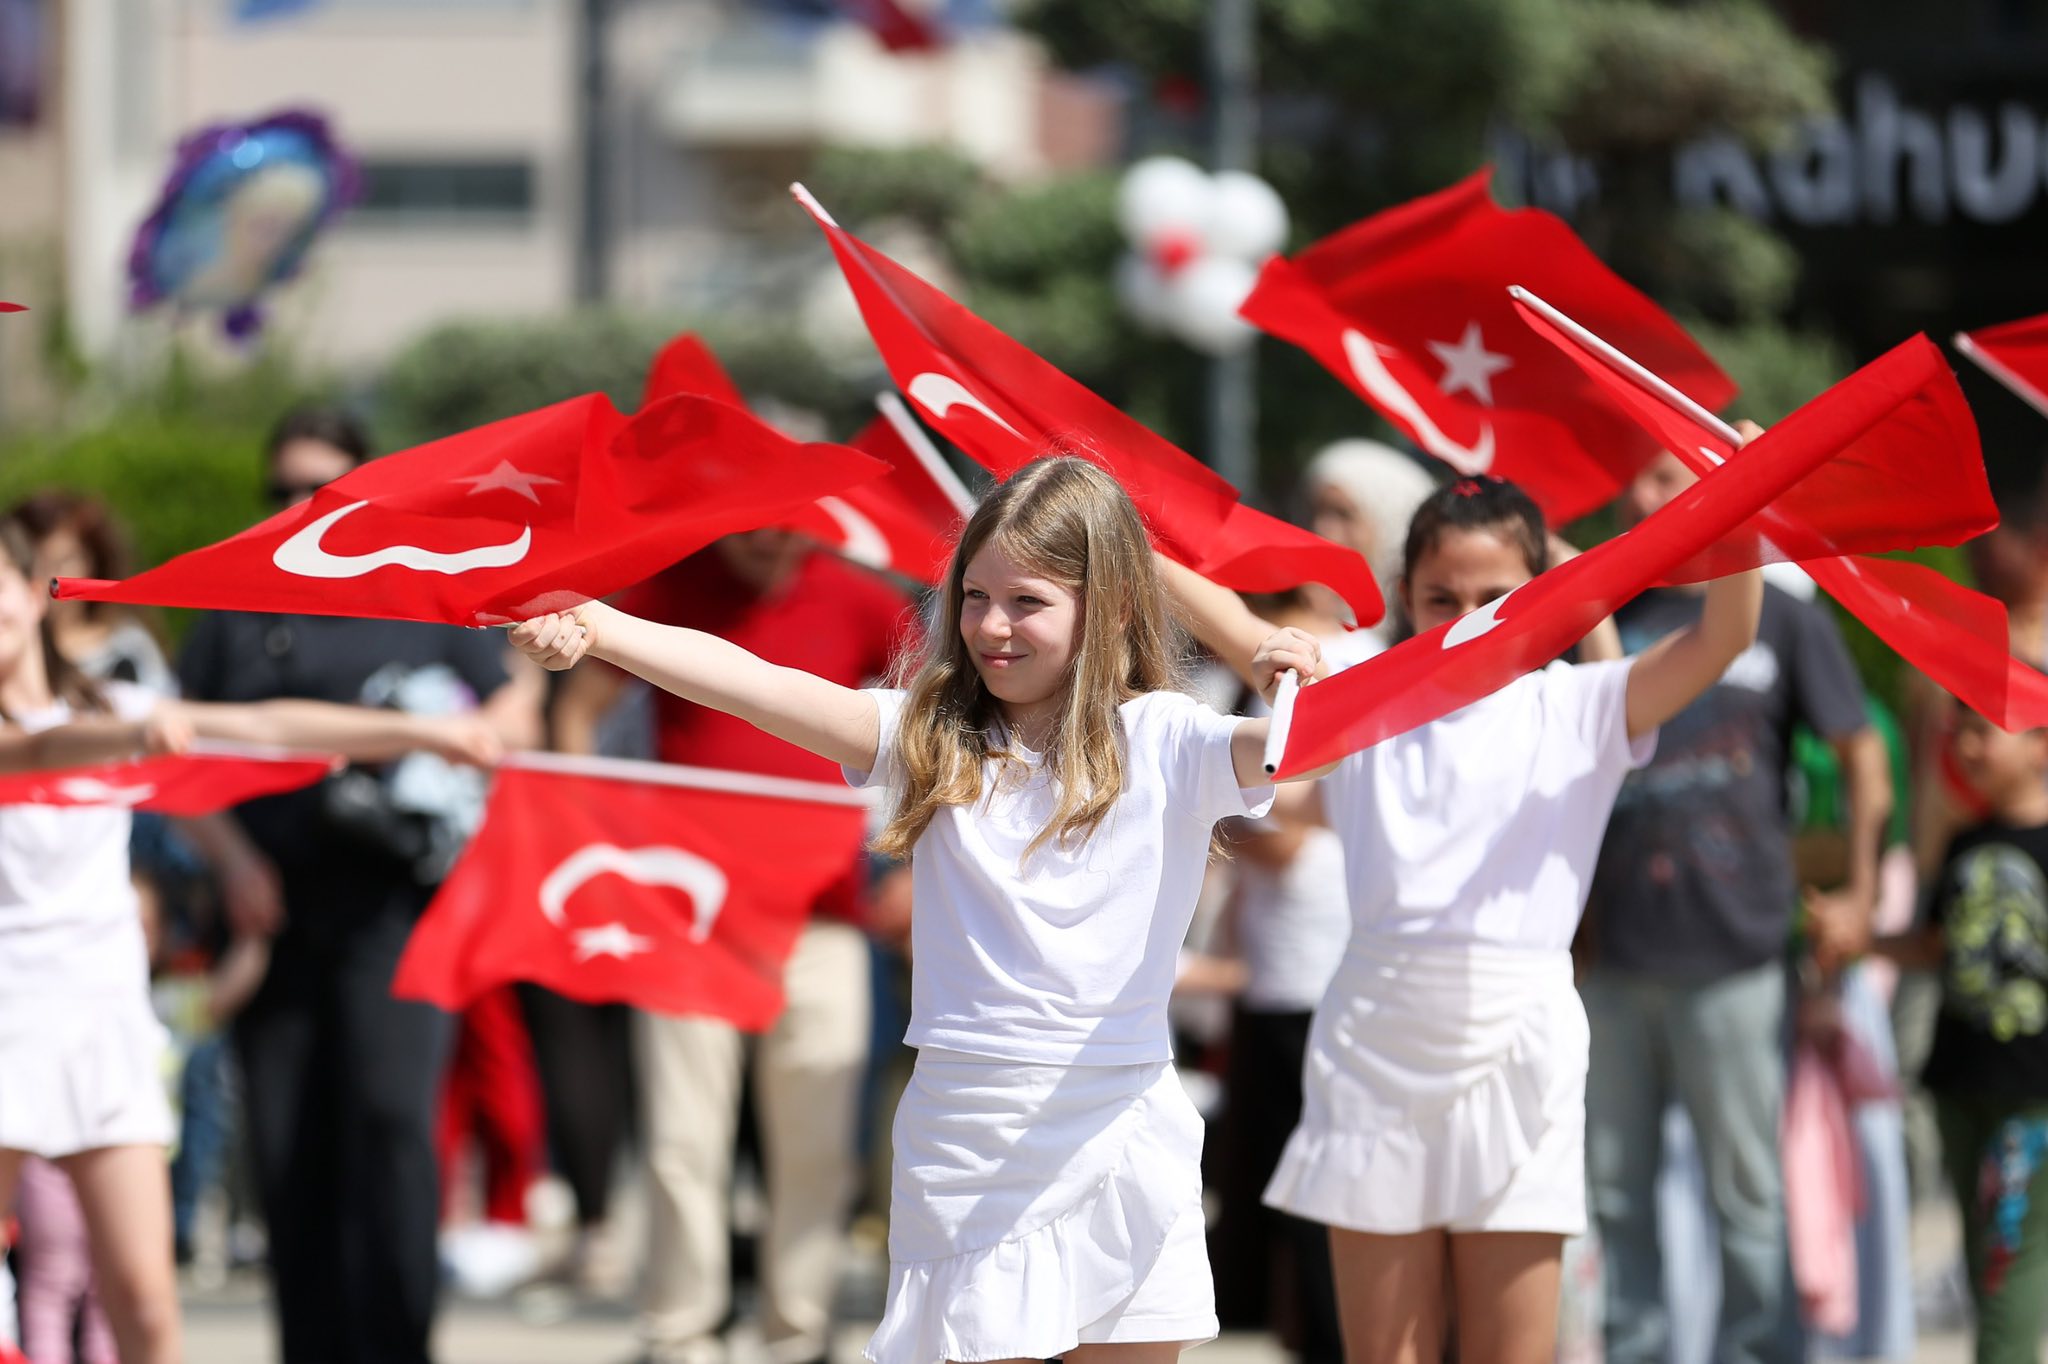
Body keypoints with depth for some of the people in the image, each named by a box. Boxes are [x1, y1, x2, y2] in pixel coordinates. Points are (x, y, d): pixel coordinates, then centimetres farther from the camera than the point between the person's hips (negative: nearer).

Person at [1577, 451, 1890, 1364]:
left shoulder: (1780, 618, 1)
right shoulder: (1599, 621, 10)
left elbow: (1863, 756, 6)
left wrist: (1857, 898, 3)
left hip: (1731, 955, -4)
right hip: (1612, 954, 4)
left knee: (1746, 1193, 0)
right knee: (1618, 1192, 7)